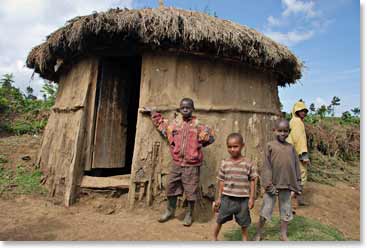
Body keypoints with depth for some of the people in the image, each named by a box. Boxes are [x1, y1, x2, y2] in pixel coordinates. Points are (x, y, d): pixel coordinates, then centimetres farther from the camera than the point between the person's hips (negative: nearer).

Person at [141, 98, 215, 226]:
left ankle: (189, 215, 26)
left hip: (192, 165, -4)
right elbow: (161, 123, 23)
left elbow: (210, 137, -4)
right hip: (176, 163, 4)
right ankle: (170, 211, 34)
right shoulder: (174, 123, 6)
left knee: (191, 191, 5)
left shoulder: (198, 126, -7)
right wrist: (152, 112, 23)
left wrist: (197, 145, 0)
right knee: (171, 187, 12)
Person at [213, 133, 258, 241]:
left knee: (244, 223, 17)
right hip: (227, 197, 1)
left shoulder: (248, 163, -8)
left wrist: (251, 198, -3)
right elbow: (221, 181, 3)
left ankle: (244, 238, 41)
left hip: (243, 198, -1)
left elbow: (252, 181, -1)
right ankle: (214, 238, 34)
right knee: (219, 220, 12)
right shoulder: (224, 163, -3)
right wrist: (219, 197, 5)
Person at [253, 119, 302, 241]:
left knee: (286, 210, 15)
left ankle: (283, 234, 33)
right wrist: (269, 185, -14)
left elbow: (296, 167, 8)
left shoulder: (291, 147, 4)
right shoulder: (270, 146, -7)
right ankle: (258, 233, 24)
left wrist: (297, 185, 7)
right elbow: (267, 167, -10)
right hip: (273, 184, -3)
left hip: (287, 185, 3)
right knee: (266, 209, 7)